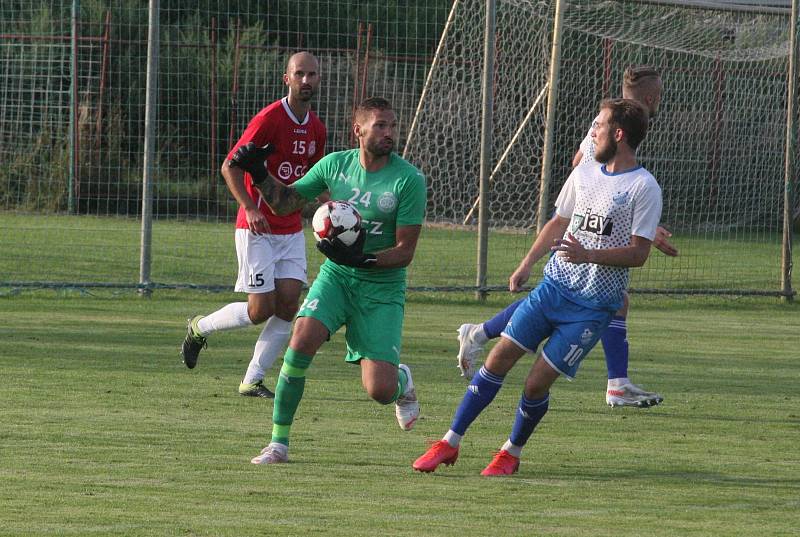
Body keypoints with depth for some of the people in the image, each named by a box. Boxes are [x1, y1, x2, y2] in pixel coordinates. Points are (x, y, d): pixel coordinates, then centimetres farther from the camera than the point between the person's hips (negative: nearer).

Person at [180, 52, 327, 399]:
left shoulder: (316, 129, 8)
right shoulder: (269, 119, -14)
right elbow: (229, 167, -13)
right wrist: (250, 208, -24)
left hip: (292, 230, 6)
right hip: (258, 229, -6)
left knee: (288, 305, -6)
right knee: (262, 308, -9)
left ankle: (253, 381, 4)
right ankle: (200, 328, 18)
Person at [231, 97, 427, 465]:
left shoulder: (409, 180, -13)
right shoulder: (335, 165, -1)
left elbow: (405, 252, -13)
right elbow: (285, 202, 12)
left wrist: (362, 259, -28)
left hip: (382, 287, -2)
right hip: (335, 276, 2)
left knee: (379, 391, -10)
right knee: (301, 340, -25)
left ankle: (401, 380, 32)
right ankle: (278, 441, -13)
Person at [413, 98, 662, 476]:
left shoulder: (643, 187, -11)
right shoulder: (585, 173, 10)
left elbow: (638, 253, -14)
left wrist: (588, 255, -26)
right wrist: (527, 265, 13)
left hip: (593, 306, -5)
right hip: (554, 286, 5)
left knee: (536, 384, -8)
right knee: (498, 360, -3)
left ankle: (511, 453, 17)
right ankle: (450, 444, 5)